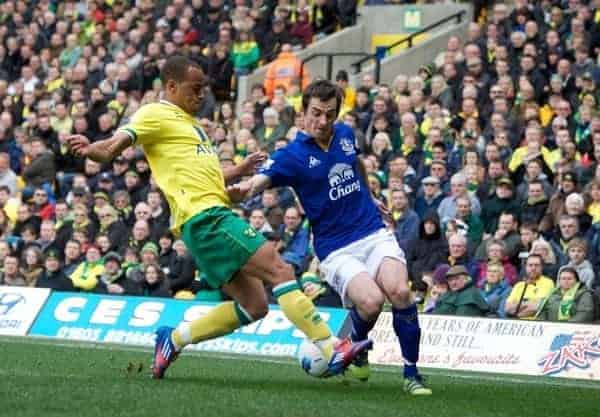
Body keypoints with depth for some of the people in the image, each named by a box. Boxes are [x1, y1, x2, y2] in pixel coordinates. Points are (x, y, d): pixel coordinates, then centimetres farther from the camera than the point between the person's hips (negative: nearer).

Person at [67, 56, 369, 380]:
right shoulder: (156, 115, -1)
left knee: (253, 306, 7)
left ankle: (174, 339, 14)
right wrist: (91, 149, -33)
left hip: (216, 216, 10)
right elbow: (117, 144, -15)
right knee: (279, 270, -16)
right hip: (204, 217, -10)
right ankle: (331, 350, -21)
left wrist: (239, 170, 35)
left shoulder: (187, 123, 27)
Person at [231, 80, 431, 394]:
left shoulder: (345, 134, 5)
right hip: (336, 249, -3)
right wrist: (243, 189, -50)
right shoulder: (292, 155, -10)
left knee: (399, 291, -25)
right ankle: (357, 350, 7)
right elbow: (261, 179, -28)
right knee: (371, 300, -28)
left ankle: (411, 374, -10)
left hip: (374, 234, 3)